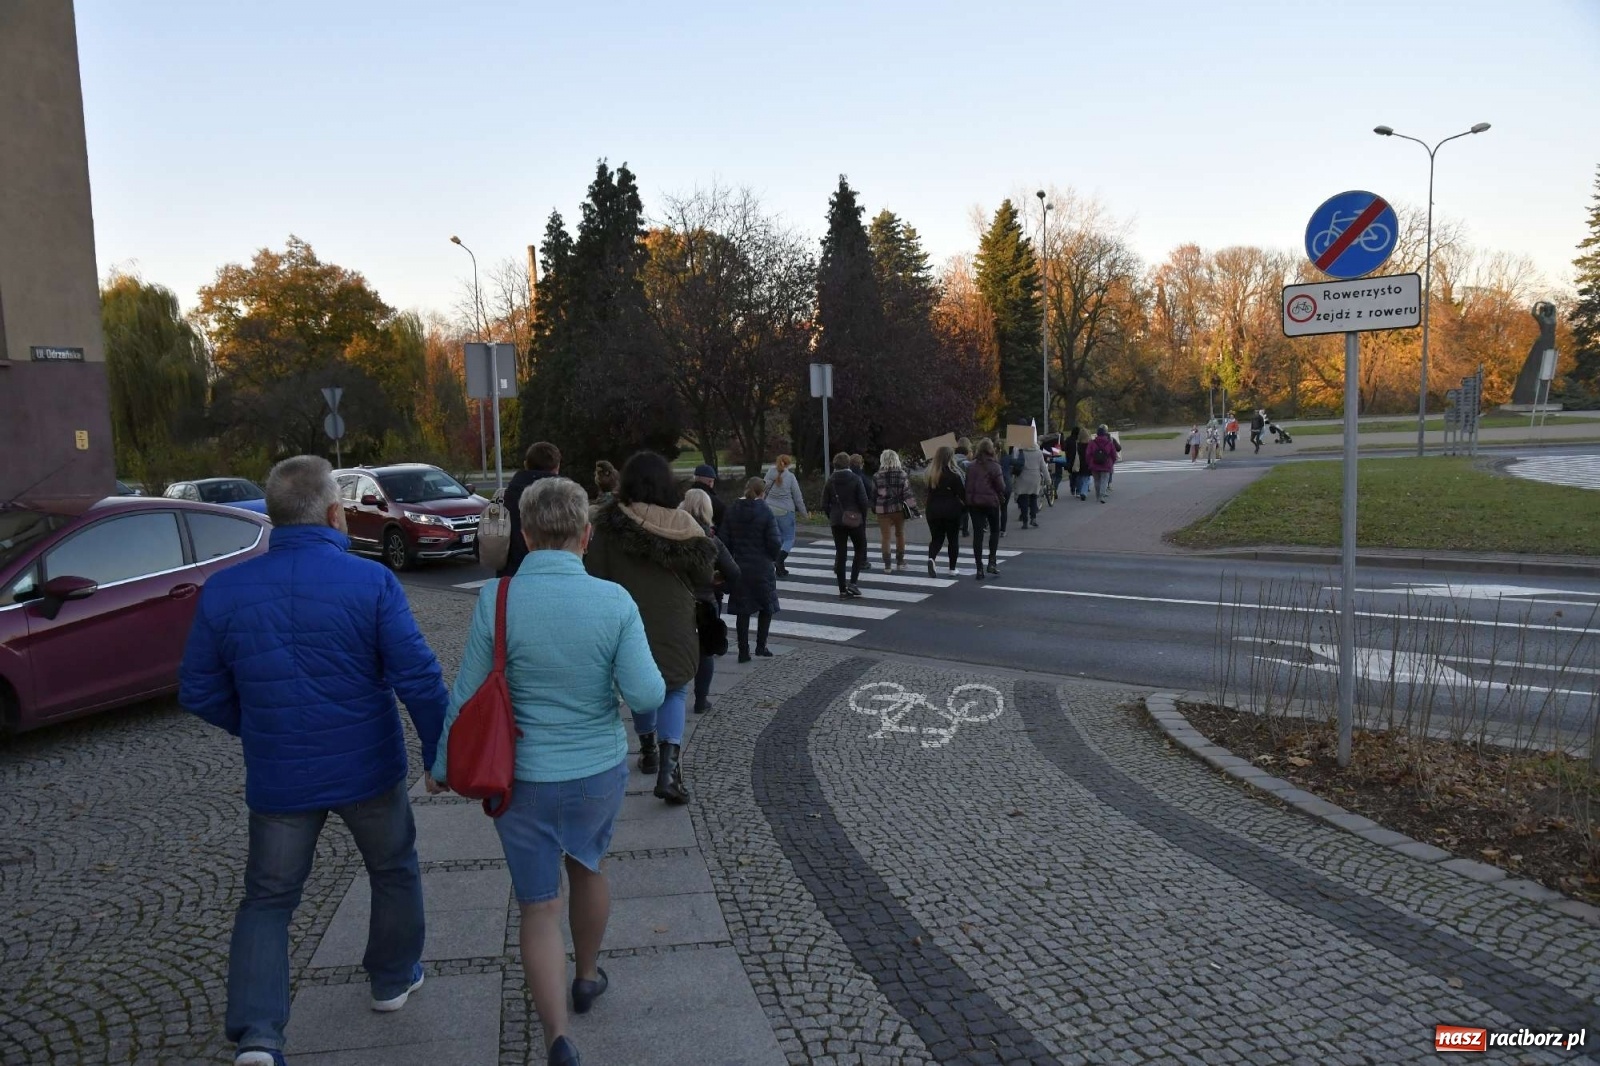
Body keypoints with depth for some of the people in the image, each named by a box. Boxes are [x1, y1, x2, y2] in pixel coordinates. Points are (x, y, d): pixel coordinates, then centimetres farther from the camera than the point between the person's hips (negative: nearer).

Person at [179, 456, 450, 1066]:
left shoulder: (223, 591, -7)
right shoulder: (370, 583, -16)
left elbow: (198, 693, 1)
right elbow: (420, 680, -18)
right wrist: (439, 755, -4)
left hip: (277, 780, 2)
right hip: (368, 770, -1)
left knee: (267, 901, 16)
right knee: (394, 873, 23)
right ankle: (393, 980, 39)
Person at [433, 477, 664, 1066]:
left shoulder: (496, 600, -16)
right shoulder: (615, 601, -15)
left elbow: (466, 696, -9)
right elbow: (646, 695, -17)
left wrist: (442, 763, 6)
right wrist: (653, 673, 6)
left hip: (523, 778, -1)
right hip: (599, 771, 2)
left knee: (540, 907, 10)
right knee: (587, 867, 27)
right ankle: (587, 977, 47)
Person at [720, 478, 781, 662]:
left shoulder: (732, 511, -1)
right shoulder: (765, 511, -11)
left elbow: (724, 540, -2)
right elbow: (774, 543, -14)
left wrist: (732, 560, 12)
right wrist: (774, 559, 7)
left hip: (739, 566, 3)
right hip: (762, 567, -3)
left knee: (742, 609, 8)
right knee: (766, 606, 15)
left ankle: (743, 651, 8)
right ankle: (761, 646, 13)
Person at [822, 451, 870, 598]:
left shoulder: (830, 482, 1)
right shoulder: (855, 480, -7)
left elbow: (825, 504, 1)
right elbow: (864, 501, -11)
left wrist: (832, 517, 12)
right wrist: (863, 518, 1)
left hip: (837, 521, 3)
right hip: (855, 519, -3)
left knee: (840, 553, 7)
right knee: (860, 549, 13)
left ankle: (843, 589, 7)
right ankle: (852, 582, -2)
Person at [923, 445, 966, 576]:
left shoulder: (932, 474, 1)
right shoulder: (954, 475, -12)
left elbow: (929, 493, 7)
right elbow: (962, 493, -9)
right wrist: (965, 506, 5)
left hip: (934, 510, 3)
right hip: (951, 510, -3)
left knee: (936, 538, 11)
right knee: (953, 539, 10)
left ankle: (931, 558, -16)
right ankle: (952, 568, 13)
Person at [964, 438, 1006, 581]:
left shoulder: (971, 466, 4)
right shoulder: (994, 466, -10)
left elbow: (967, 485, 6)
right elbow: (1001, 487, -10)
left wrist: (969, 498, 13)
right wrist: (1001, 498, 8)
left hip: (973, 502, 3)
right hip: (990, 501, -3)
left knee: (977, 534, 3)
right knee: (995, 531, 15)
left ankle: (979, 568, 2)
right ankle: (992, 562, 5)